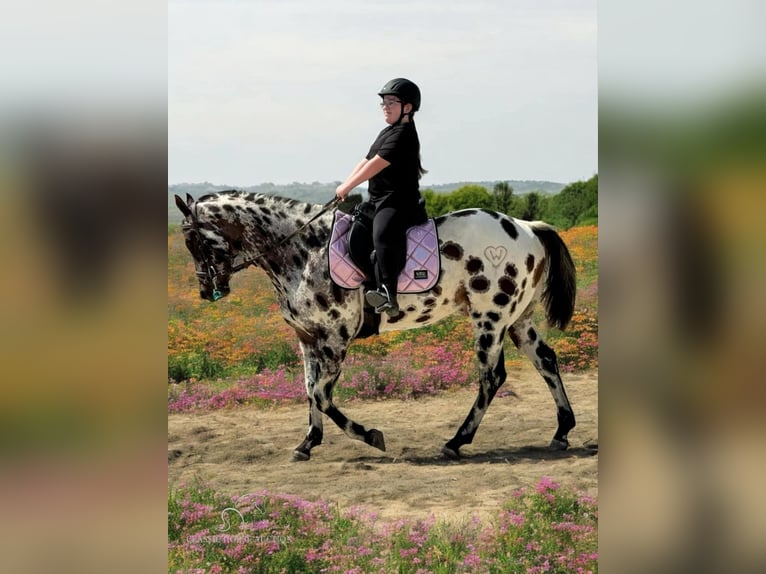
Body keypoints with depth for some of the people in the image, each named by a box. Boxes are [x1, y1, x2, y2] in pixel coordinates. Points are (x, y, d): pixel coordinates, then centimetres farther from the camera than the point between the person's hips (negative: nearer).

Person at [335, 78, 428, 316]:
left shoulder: (403, 134, -10)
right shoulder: (387, 133, 23)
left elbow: (376, 164, -16)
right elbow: (366, 161, 23)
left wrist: (348, 186, -11)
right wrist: (345, 185, 10)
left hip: (399, 202, -12)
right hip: (380, 202, 12)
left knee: (383, 234, -35)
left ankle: (388, 294, -49)